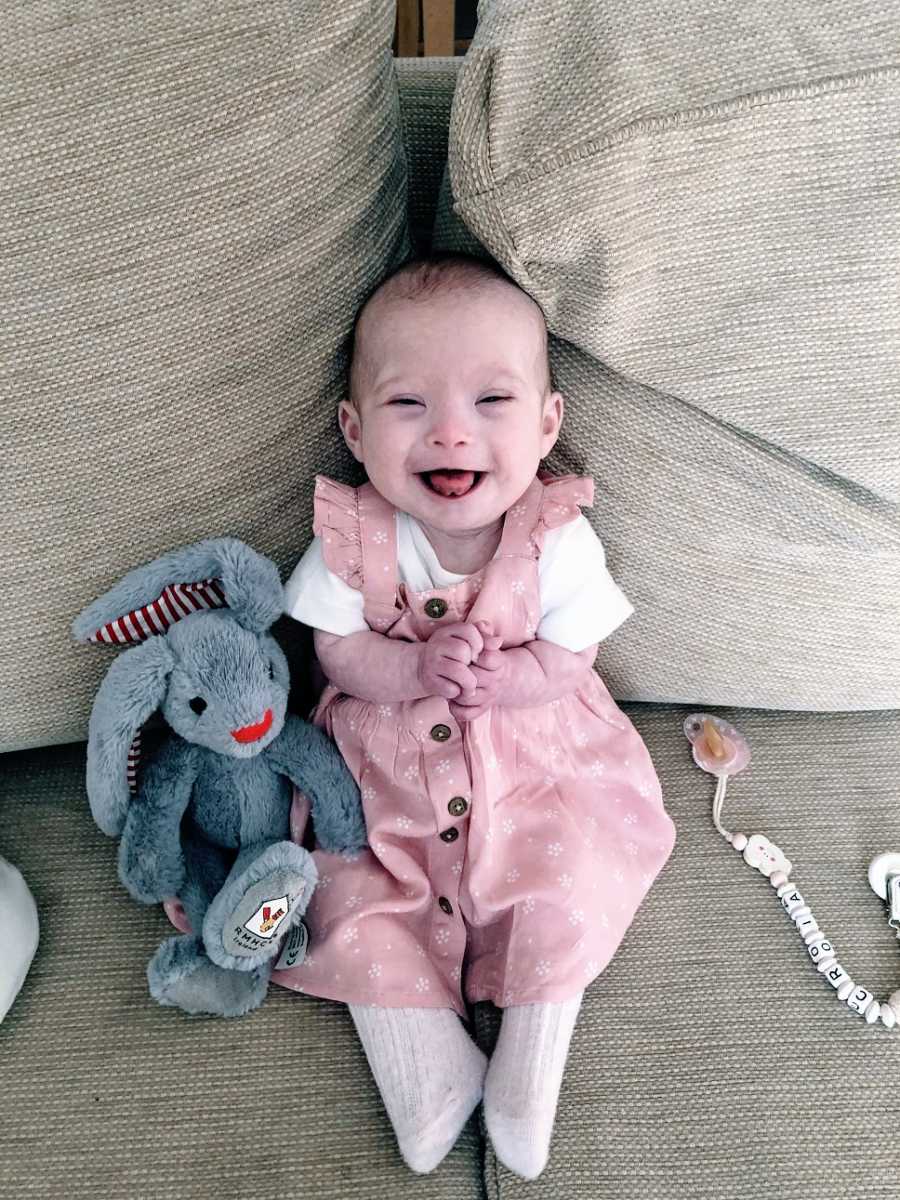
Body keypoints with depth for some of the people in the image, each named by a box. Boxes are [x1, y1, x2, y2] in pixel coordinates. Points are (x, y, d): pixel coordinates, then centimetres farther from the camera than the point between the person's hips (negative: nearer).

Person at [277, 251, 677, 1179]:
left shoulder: (559, 539, -20)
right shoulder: (353, 537, -19)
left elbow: (570, 661, -11)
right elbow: (337, 652, -10)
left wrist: (498, 677, -31)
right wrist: (415, 666, -29)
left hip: (533, 759, 0)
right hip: (385, 765, 1)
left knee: (561, 896, -6)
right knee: (359, 906, -2)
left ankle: (528, 1068, 19)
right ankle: (428, 1067, 16)